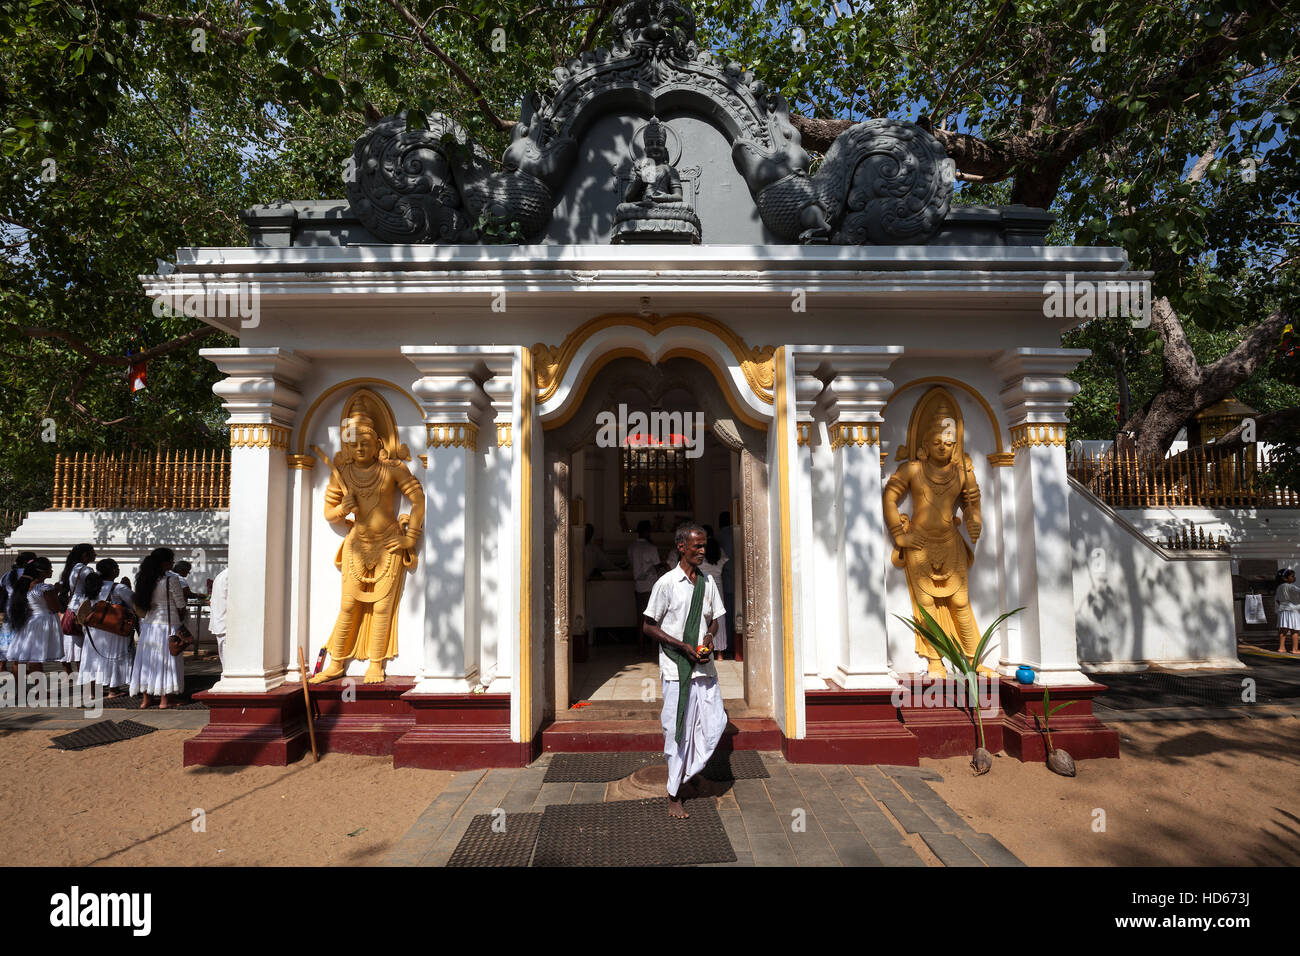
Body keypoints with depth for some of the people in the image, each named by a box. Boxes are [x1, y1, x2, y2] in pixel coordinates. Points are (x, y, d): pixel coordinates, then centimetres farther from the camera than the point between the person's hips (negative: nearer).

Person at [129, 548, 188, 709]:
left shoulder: (144, 579, 3)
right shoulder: (171, 579, -14)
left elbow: (139, 604, 8)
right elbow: (180, 606, -8)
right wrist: (181, 623, 6)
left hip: (148, 623, 5)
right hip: (168, 624, -5)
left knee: (147, 659, 12)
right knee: (166, 660, 2)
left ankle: (145, 699, 17)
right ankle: (164, 700, 7)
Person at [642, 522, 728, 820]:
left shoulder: (708, 582, 7)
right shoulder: (667, 583, -9)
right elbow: (648, 625, -6)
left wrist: (710, 637, -5)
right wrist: (683, 646, -14)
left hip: (704, 665, 5)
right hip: (676, 667, -5)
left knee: (715, 723, 1)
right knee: (678, 728, 1)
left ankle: (685, 771, 26)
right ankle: (673, 796, 17)